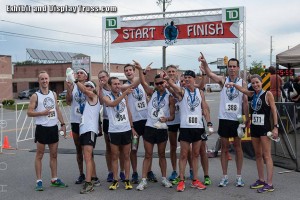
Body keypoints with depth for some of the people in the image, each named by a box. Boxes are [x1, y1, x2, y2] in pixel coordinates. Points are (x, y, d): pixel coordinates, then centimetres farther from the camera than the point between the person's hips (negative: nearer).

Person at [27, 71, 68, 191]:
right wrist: (42, 113, -21)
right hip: (42, 128, -5)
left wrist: (62, 124, 9)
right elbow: (29, 112, -8)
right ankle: (39, 181, 6)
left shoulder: (53, 94, 10)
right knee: (39, 155, 1)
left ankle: (54, 179, 18)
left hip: (53, 128, 5)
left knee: (54, 155, 10)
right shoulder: (35, 96, -5)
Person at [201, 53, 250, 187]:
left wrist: (247, 118, -2)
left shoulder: (242, 83, 2)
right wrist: (204, 62, -33)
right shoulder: (223, 81, 1)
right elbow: (209, 74, -15)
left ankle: (239, 176, 16)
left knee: (238, 146, 7)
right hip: (224, 118, 0)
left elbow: (245, 101, 3)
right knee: (224, 147, 6)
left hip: (237, 118, 0)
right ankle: (225, 176, 15)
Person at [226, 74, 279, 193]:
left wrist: (275, 127, -12)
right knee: (258, 155, 12)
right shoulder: (253, 94, 9)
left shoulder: (267, 94, -6)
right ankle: (261, 180, 22)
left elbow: (274, 111, -7)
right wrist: (233, 84, -12)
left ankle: (269, 184, -7)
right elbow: (242, 90, 10)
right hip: (254, 127, 7)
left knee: (266, 156, -7)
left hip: (264, 127, -6)